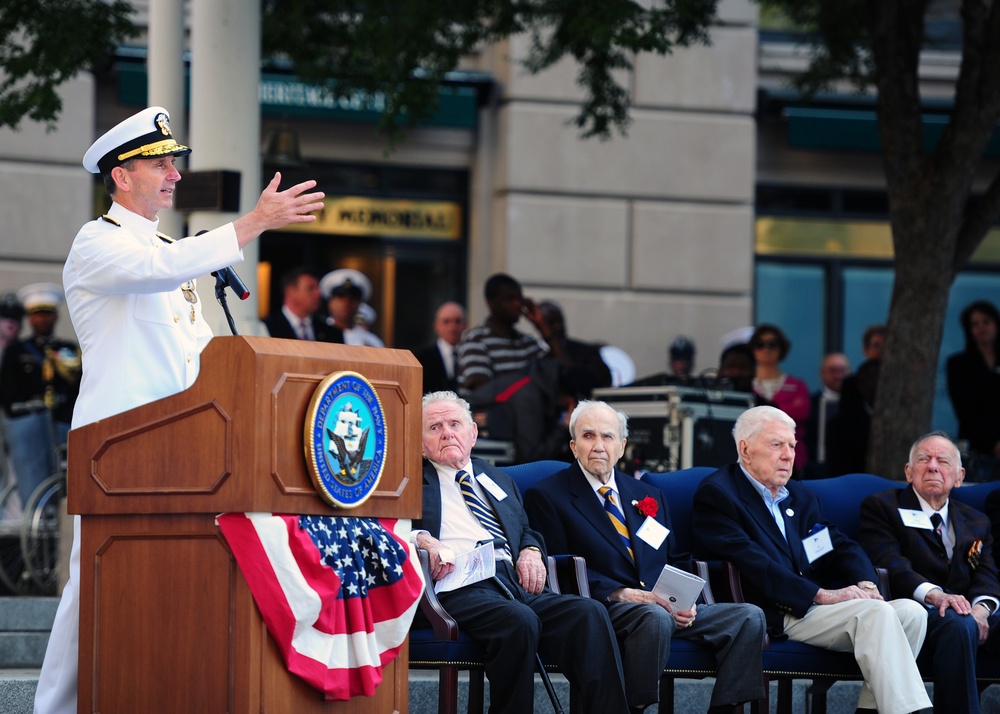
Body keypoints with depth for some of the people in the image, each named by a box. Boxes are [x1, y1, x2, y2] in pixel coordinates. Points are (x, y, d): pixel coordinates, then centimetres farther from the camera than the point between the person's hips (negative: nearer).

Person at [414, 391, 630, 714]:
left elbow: (527, 530, 35)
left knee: (589, 613, -24)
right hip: (462, 588, -5)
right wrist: (421, 540, -19)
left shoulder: (498, 479, 32)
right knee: (519, 620, -37)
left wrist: (531, 550, 11)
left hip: (516, 581, 5)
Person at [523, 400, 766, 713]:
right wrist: (618, 593, -18)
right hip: (605, 610, -6)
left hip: (667, 607, 6)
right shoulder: (547, 496, 6)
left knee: (749, 617, -16)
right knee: (654, 617, -39)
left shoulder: (649, 496, 24)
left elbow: (678, 562, 22)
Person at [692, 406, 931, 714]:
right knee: (876, 614, -27)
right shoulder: (716, 494, -2)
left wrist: (865, 584, -8)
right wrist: (822, 594, -20)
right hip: (775, 617, -8)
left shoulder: (800, 496, 24)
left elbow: (842, 547, 15)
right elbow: (752, 565, -15)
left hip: (815, 607, 8)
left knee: (911, 612, -13)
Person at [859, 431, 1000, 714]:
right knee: (959, 625, -39)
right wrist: (934, 594, -25)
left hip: (970, 610, 5)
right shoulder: (881, 507, 12)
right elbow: (889, 564, -5)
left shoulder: (976, 521, 27)